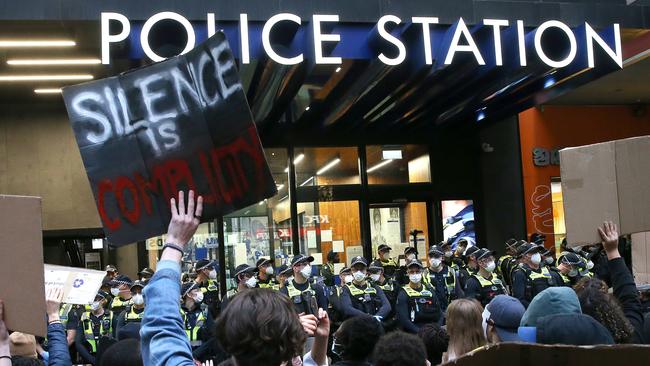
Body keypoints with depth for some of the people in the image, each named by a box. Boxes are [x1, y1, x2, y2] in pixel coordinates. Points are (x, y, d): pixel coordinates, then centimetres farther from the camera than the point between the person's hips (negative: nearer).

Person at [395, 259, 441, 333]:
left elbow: (438, 313, 15)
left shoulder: (430, 290, 14)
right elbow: (403, 319, -8)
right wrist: (419, 331, -16)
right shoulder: (403, 293, 1)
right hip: (413, 333, -4)